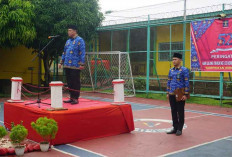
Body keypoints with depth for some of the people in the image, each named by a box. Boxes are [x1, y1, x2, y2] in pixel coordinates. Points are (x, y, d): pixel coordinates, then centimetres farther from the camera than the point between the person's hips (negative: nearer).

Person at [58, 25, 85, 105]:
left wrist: (82, 64, -17)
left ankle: (76, 99, 5)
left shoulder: (79, 40, -5)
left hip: (75, 66, -7)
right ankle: (71, 97, 20)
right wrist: (61, 62, 17)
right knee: (69, 82, 11)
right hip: (67, 65, 8)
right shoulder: (68, 41, 18)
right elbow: (64, 52, 23)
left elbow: (82, 53, -11)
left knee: (75, 82, -2)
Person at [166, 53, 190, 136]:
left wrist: (185, 94, -13)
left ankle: (179, 129, 13)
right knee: (173, 112, 11)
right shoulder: (171, 70, 11)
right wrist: (168, 93, 11)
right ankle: (175, 128, 21)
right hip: (172, 95, 6)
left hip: (180, 95, -6)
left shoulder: (184, 70, -7)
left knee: (180, 112, 4)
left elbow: (187, 83, -10)